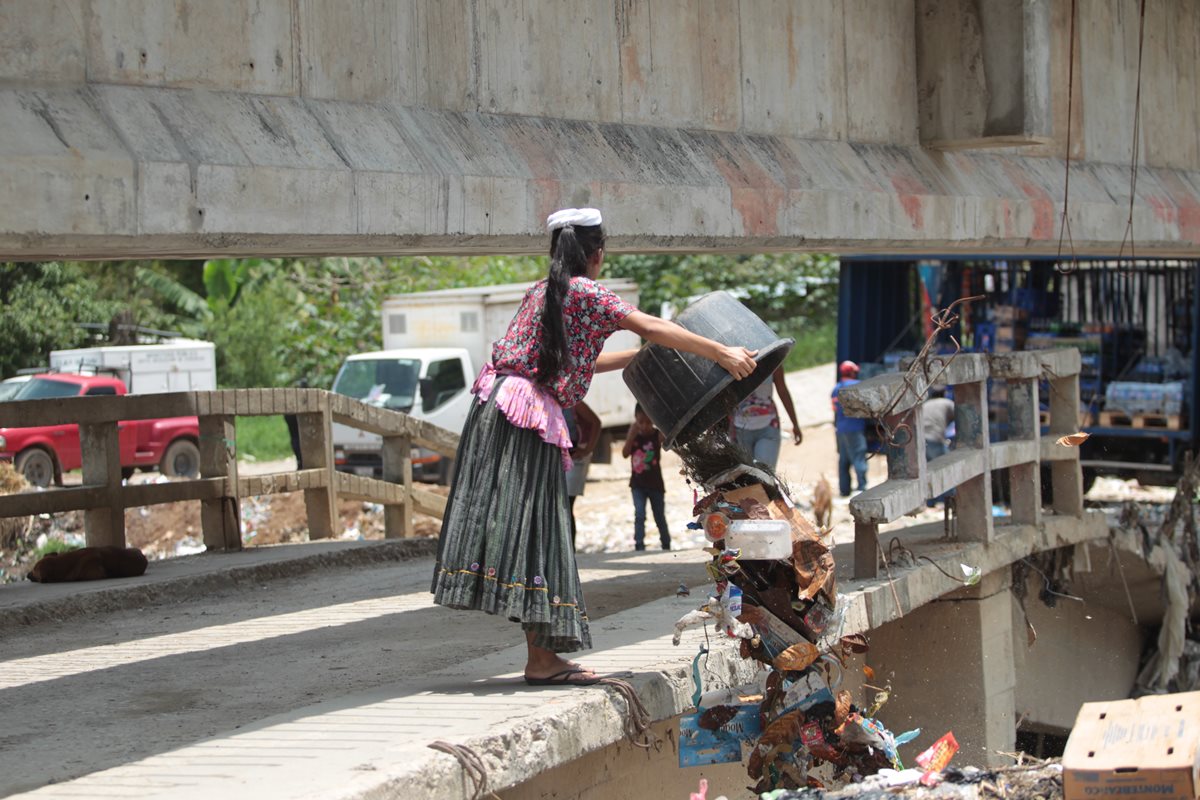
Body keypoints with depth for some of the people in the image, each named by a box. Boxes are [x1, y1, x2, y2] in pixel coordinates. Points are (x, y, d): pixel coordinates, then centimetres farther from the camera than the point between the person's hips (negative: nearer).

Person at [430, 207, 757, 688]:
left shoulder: (542, 290, 21)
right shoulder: (585, 292, -4)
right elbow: (651, 328, -10)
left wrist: (638, 356, 35)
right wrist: (722, 354, -6)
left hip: (497, 408, 8)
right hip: (528, 414, -8)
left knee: (526, 527, 7)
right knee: (529, 524, -9)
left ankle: (542, 656, 9)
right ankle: (541, 660, -10)